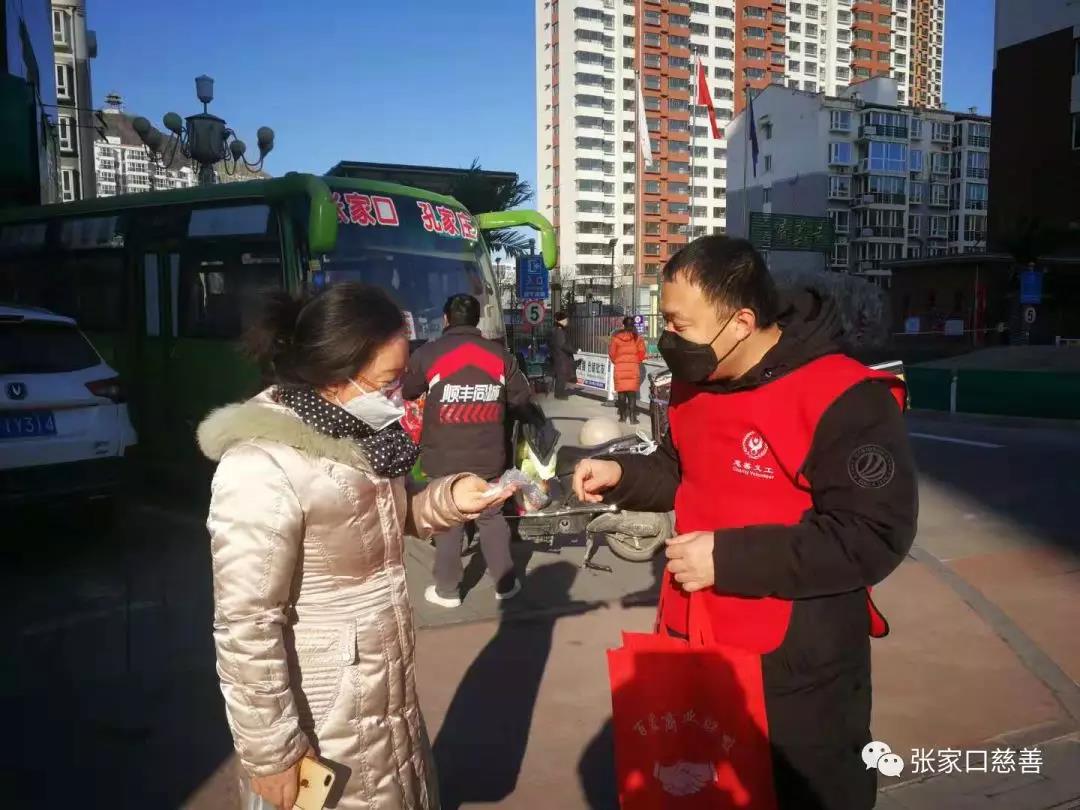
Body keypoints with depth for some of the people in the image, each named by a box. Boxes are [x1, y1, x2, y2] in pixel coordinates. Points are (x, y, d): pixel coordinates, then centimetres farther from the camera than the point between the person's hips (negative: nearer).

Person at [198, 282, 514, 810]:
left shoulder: (357, 433, -1)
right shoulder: (263, 470, -27)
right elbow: (245, 629, -24)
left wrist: (450, 499, -6)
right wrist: (271, 752, -17)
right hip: (320, 719, -8)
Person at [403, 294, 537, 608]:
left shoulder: (427, 354, -8)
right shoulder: (500, 354, 2)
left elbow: (405, 393, 6)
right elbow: (522, 400, 7)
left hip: (444, 460, -2)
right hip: (489, 458, 3)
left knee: (447, 524, 10)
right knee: (492, 519, 16)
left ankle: (447, 590, 20)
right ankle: (505, 583, 25)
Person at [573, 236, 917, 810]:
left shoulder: (845, 401, -23)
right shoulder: (694, 383, 3)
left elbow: (872, 538, -25)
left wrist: (728, 557, -27)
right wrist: (622, 476, -3)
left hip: (798, 672, -7)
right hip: (693, 651, 7)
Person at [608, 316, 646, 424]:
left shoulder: (616, 337, -2)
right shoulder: (637, 338, -2)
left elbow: (612, 353, 2)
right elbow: (641, 353, -2)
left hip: (619, 368, 0)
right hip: (633, 368, 0)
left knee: (621, 393, 8)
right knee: (632, 393, 2)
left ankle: (622, 416, 11)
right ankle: (632, 417, -3)